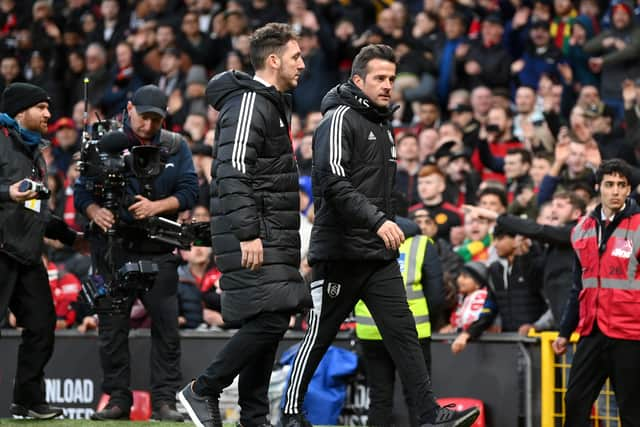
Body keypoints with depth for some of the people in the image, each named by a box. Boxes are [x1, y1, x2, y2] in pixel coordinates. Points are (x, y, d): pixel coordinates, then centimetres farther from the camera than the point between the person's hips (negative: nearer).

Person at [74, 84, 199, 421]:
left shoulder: (176, 147, 7)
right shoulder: (106, 145, 5)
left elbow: (189, 191, 0)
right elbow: (82, 191, 3)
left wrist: (156, 206, -17)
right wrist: (95, 212, -18)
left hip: (158, 251, 0)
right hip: (113, 247, 0)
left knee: (166, 326, -4)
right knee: (112, 327, 2)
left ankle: (164, 400, 1)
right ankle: (117, 399, 10)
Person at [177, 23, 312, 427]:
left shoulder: (273, 104, 21)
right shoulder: (249, 102, -11)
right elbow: (233, 172, -20)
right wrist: (248, 234, -25)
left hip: (271, 236, 10)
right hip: (253, 236, -10)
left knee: (268, 324, 8)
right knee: (269, 319, -15)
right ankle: (203, 391, -5)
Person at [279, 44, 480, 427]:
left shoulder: (383, 127, 18)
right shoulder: (340, 119, -9)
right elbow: (334, 183, -21)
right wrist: (378, 221, -28)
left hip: (379, 254, 7)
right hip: (340, 252, -7)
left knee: (403, 331, -4)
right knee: (320, 335, 3)